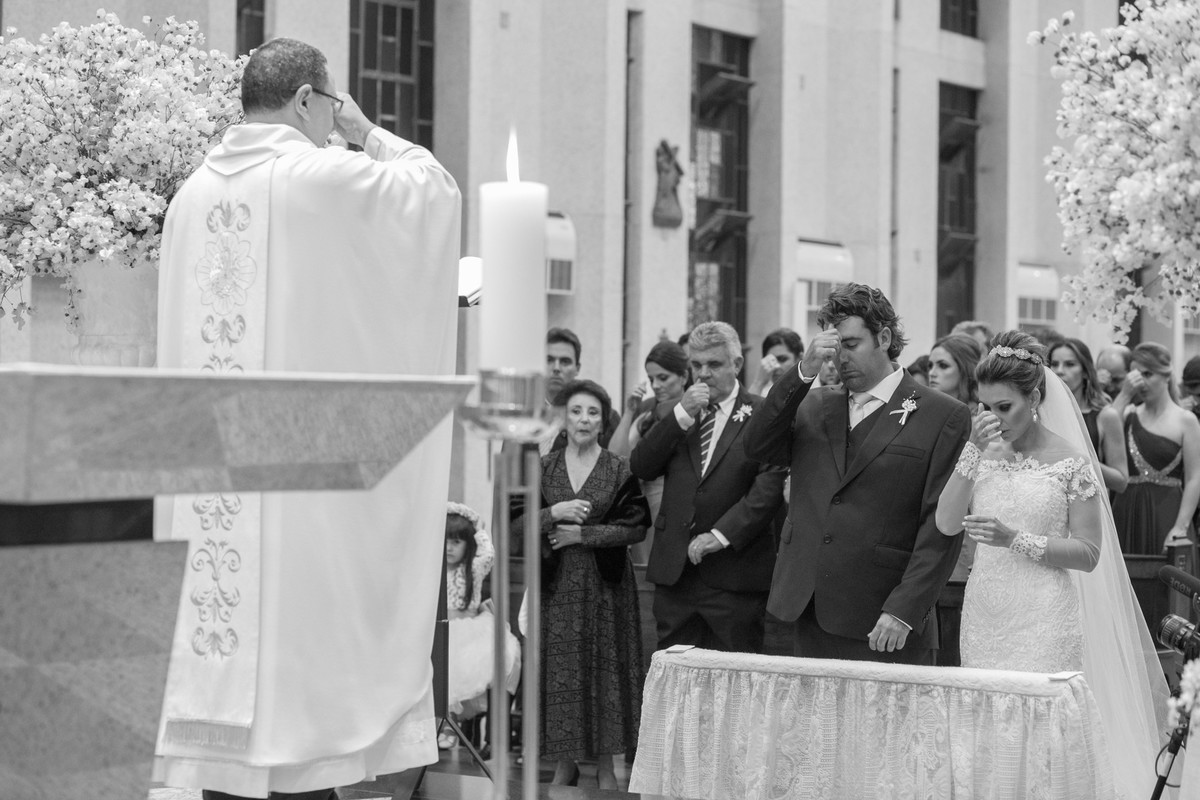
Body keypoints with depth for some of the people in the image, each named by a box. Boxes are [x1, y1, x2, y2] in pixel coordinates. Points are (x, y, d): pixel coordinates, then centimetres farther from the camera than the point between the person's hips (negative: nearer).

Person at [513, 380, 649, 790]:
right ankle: (564, 763, 12)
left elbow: (636, 526, -6)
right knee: (559, 672, 2)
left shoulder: (620, 470, 0)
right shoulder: (544, 468, 6)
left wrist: (582, 533, -12)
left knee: (603, 669, 0)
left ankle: (605, 764, 9)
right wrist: (553, 513, -15)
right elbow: (516, 520, 2)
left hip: (604, 586, -2)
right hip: (555, 586, 2)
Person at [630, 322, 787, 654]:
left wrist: (722, 535, -17)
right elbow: (640, 468, 3)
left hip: (734, 574, -4)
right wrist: (681, 414, -6)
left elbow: (769, 488, -9)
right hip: (674, 572, 4)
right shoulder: (676, 412, 15)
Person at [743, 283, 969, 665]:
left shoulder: (943, 416, 0)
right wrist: (804, 372, -6)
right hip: (810, 617, 4)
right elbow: (757, 447, 1)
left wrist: (904, 611, -13)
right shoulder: (813, 405, 16)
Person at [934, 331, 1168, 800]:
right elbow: (946, 525, -3)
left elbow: (1089, 553, -6)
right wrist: (975, 454, -10)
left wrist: (1016, 539, -17)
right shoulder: (980, 452, 8)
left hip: (1044, 621, -4)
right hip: (984, 616, 4)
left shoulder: (1071, 462, -5)